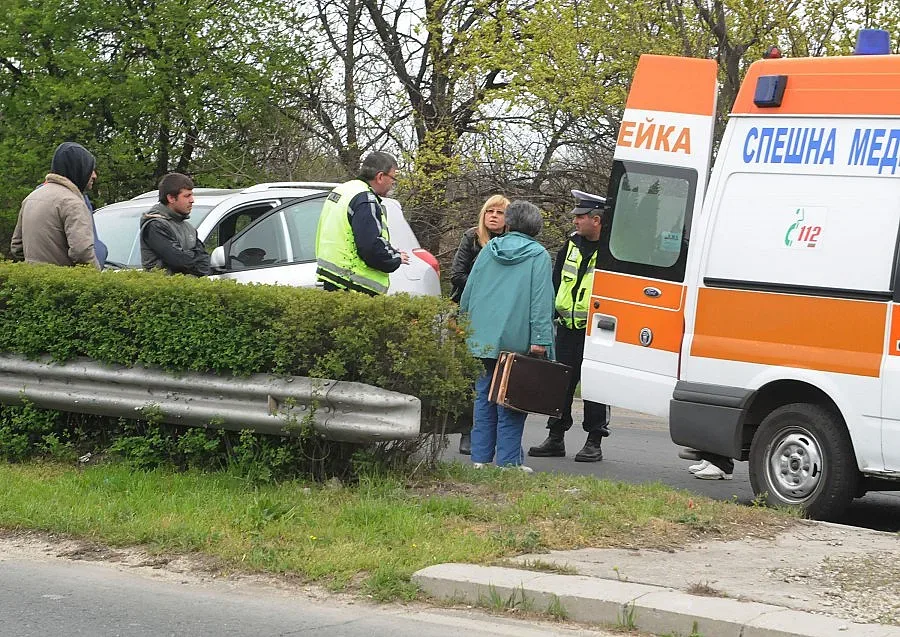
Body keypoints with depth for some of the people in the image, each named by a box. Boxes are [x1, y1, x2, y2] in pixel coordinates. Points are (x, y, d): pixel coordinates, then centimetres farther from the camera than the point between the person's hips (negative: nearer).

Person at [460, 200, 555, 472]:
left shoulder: (489, 250, 12)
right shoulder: (538, 256, -3)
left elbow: (468, 293, 17)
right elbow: (541, 300, -12)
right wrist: (540, 339, -15)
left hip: (482, 340, 4)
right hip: (515, 341, -4)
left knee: (484, 398, 12)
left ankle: (480, 457, 12)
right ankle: (508, 462, -3)